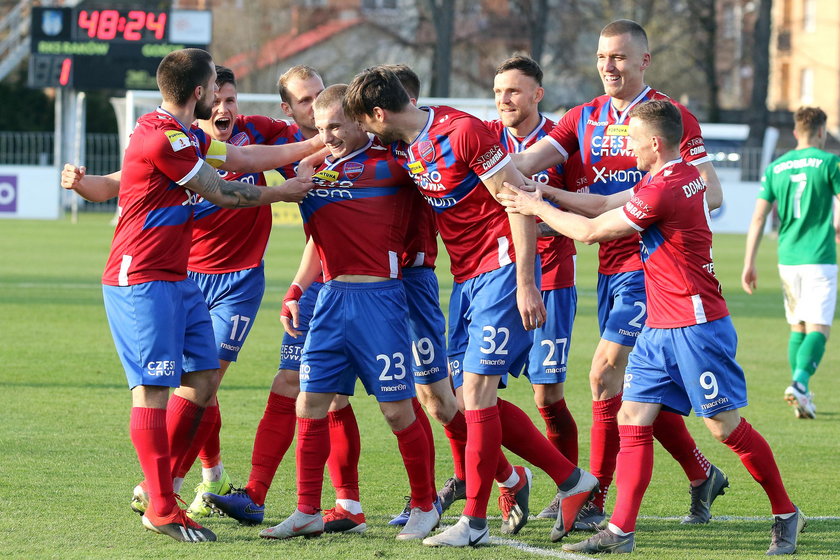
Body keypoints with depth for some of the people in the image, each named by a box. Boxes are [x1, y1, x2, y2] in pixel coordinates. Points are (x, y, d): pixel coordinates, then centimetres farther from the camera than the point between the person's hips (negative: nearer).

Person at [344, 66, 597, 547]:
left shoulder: (462, 132, -18)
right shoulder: (403, 146, 7)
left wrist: (525, 284, -20)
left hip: (501, 268, -9)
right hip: (466, 276, 9)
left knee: (477, 389, -11)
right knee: (475, 396, 6)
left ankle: (475, 521, -5)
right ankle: (573, 481, 16)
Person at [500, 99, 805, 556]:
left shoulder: (663, 191, -21)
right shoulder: (683, 176, 10)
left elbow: (589, 231, -12)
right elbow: (608, 203, 17)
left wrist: (537, 208, 0)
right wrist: (551, 194, 8)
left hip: (696, 326, -10)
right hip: (658, 329, 10)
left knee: (724, 425, -2)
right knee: (632, 417, 2)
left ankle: (786, 514, 13)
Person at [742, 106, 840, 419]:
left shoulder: (775, 168, 7)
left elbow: (758, 219, 4)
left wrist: (749, 264, 7)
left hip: (787, 258, 4)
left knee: (798, 328, 16)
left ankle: (802, 395, 15)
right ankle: (800, 382, -26)